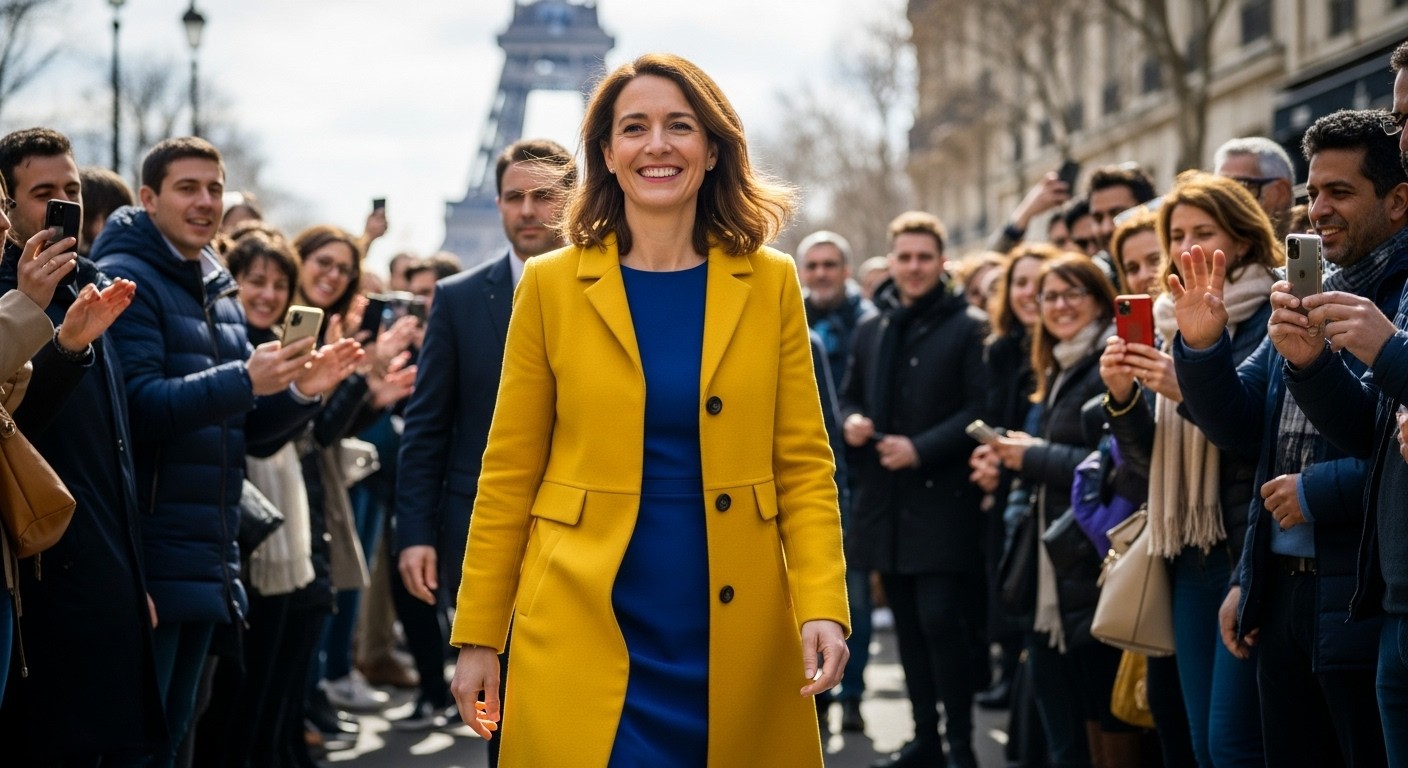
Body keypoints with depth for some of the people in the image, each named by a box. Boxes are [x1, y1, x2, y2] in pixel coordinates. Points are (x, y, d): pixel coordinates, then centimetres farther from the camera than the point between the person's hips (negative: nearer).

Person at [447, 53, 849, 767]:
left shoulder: (769, 283, 3)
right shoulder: (551, 286, 1)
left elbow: (804, 464, 2)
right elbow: (509, 472, 3)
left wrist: (822, 607, -12)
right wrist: (477, 637, 0)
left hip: (736, 632, 1)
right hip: (585, 627, -1)